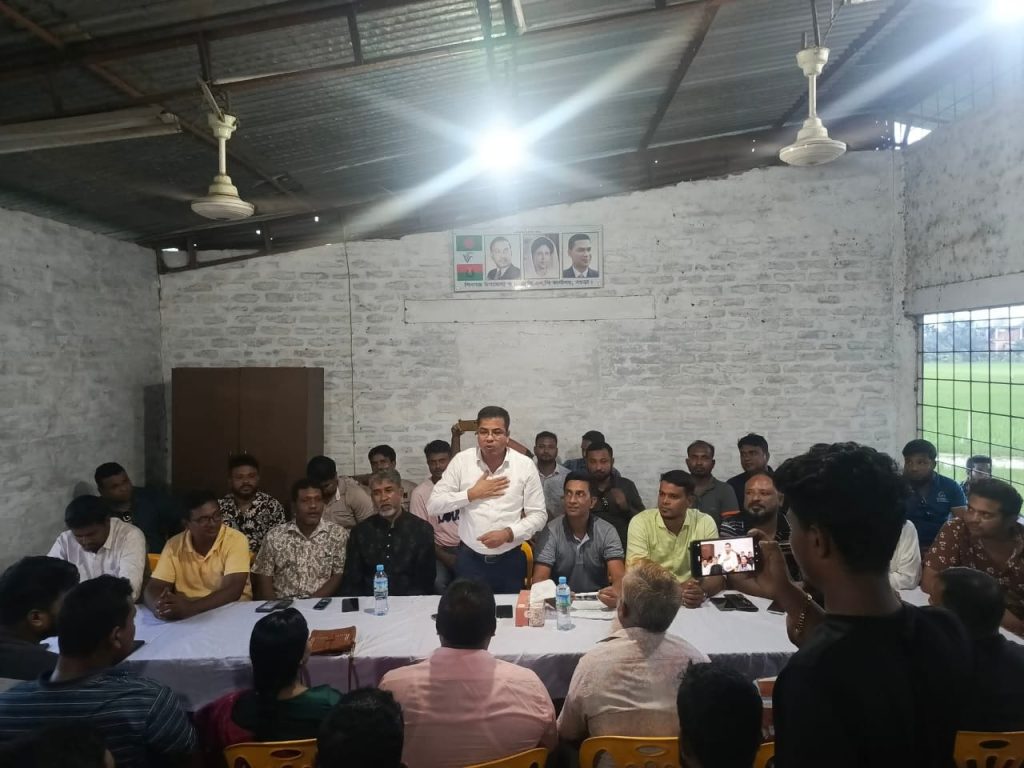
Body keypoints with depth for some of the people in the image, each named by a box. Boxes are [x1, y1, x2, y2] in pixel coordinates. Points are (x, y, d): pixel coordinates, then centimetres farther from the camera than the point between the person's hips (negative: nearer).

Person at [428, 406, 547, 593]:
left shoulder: (525, 465, -6)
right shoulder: (461, 460, -4)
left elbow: (538, 515, -3)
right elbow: (433, 505, -4)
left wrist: (508, 533, -18)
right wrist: (473, 494, -14)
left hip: (510, 560, 0)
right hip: (470, 559, 0)